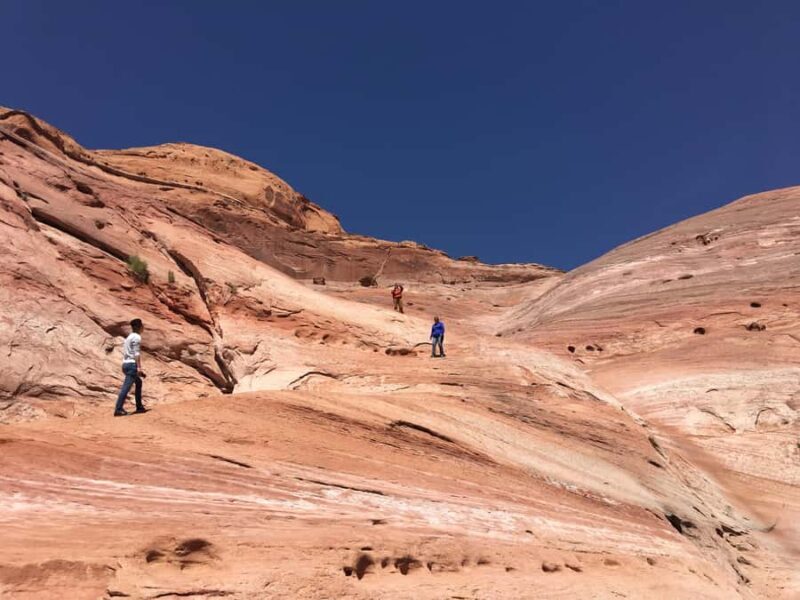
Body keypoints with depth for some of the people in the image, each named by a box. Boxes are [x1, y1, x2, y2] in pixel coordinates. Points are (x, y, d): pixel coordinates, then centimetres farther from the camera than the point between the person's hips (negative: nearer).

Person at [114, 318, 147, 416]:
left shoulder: (130, 337, 21)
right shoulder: (137, 337, -8)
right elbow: (136, 353, -16)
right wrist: (139, 367, -19)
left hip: (126, 363, 10)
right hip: (132, 364, -10)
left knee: (138, 382, 21)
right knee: (126, 386, -11)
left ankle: (139, 407, 23)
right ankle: (118, 409, -15)